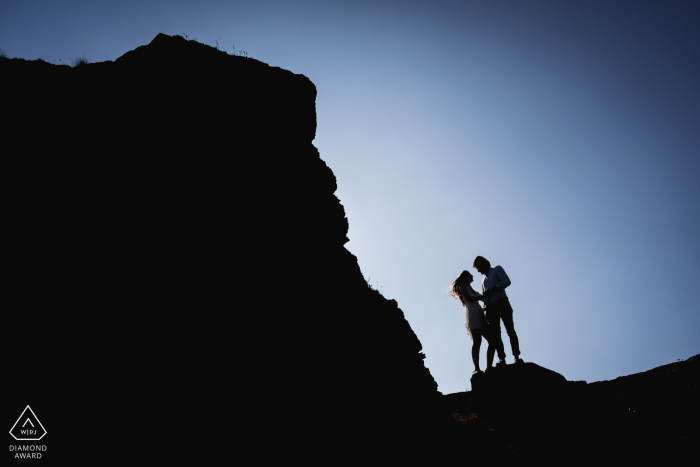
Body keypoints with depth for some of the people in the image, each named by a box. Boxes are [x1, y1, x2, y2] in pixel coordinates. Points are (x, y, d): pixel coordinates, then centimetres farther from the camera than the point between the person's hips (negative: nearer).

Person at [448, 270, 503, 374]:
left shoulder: (468, 287, 30)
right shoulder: (463, 286, 6)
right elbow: (469, 299, -9)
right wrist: (484, 296, -4)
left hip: (480, 316, 9)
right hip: (473, 315, -9)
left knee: (492, 340, -1)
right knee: (477, 342, -18)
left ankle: (489, 367, -5)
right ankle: (477, 368, -24)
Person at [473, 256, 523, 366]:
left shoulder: (497, 269, 15)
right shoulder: (484, 280, 32)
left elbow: (507, 281, -4)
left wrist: (493, 289, -14)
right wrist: (485, 307, 6)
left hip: (502, 303, -5)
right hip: (491, 307, 5)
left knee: (510, 330, -14)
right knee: (496, 334, -8)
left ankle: (516, 357, -21)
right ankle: (502, 359, -16)